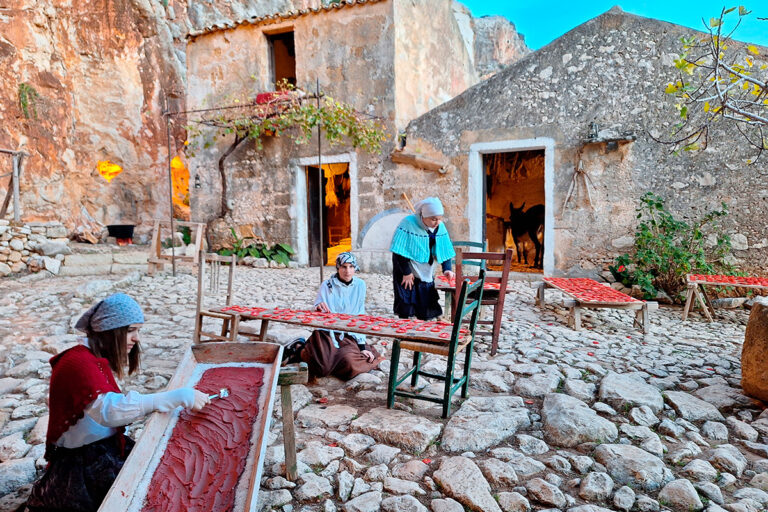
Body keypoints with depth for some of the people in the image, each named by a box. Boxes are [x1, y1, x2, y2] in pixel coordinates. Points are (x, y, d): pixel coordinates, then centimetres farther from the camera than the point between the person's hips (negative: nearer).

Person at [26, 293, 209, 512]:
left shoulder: (98, 358, 9)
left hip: (106, 447, 8)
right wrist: (181, 397, -39)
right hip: (81, 460, -8)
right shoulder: (79, 362, -21)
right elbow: (110, 410, -36)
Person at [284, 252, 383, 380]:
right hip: (326, 334, -3)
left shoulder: (360, 285, 2)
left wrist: (362, 345, 0)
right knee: (322, 367, -26)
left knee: (349, 363, -24)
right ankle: (300, 349, 8)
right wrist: (318, 310, -27)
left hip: (349, 336, 4)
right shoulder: (327, 285, -5)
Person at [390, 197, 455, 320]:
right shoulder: (408, 224, -20)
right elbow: (399, 251, -18)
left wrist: (447, 269, -10)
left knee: (427, 314, 10)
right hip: (407, 275, -5)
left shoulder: (440, 227, -4)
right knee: (406, 314, -3)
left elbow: (445, 250, 4)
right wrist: (406, 272, -17)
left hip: (427, 276, 5)